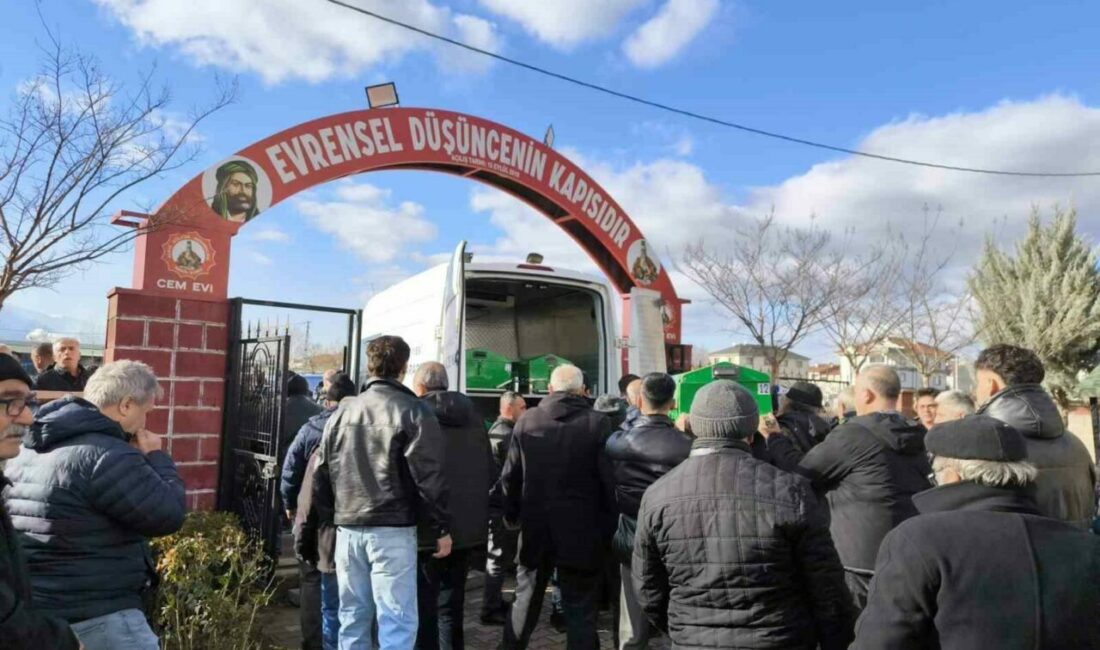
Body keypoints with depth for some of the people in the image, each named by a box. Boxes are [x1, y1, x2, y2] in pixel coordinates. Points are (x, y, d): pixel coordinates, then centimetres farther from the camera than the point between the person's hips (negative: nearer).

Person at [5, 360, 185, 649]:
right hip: (94, 615, -9)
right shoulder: (107, 455, -22)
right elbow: (168, 516, -18)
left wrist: (138, 459, 11)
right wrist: (156, 456, -5)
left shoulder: (29, 449, 9)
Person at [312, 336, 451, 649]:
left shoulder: (342, 411, 9)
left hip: (347, 528, 6)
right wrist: (442, 527, -3)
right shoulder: (413, 411, -7)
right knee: (397, 621, 0)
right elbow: (429, 478, -11)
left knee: (353, 618, 16)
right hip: (392, 530, -5)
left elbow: (321, 474, 13)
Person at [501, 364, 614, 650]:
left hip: (535, 528, 3)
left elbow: (510, 475, 4)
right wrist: (606, 525, 0)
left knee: (525, 601, 20)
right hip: (581, 531, -3)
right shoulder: (597, 422, -9)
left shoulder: (526, 420, 0)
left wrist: (512, 515, 16)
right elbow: (608, 479, -10)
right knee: (580, 609, 8)